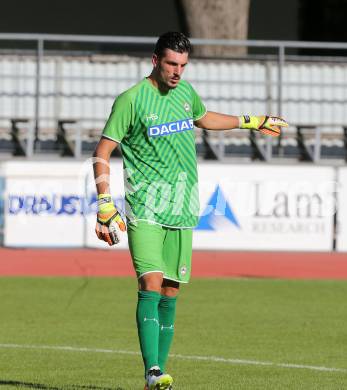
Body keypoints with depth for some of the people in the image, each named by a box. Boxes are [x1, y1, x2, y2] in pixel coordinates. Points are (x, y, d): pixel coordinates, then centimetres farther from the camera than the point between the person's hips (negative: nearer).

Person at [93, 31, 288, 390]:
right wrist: (105, 205, -15)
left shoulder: (185, 91, 11)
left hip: (182, 212, 6)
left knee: (169, 294, 5)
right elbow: (102, 153, -7)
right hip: (145, 211, -6)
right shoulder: (132, 100, -8)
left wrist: (252, 122, 42)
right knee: (151, 285, -19)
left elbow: (203, 118, 35)